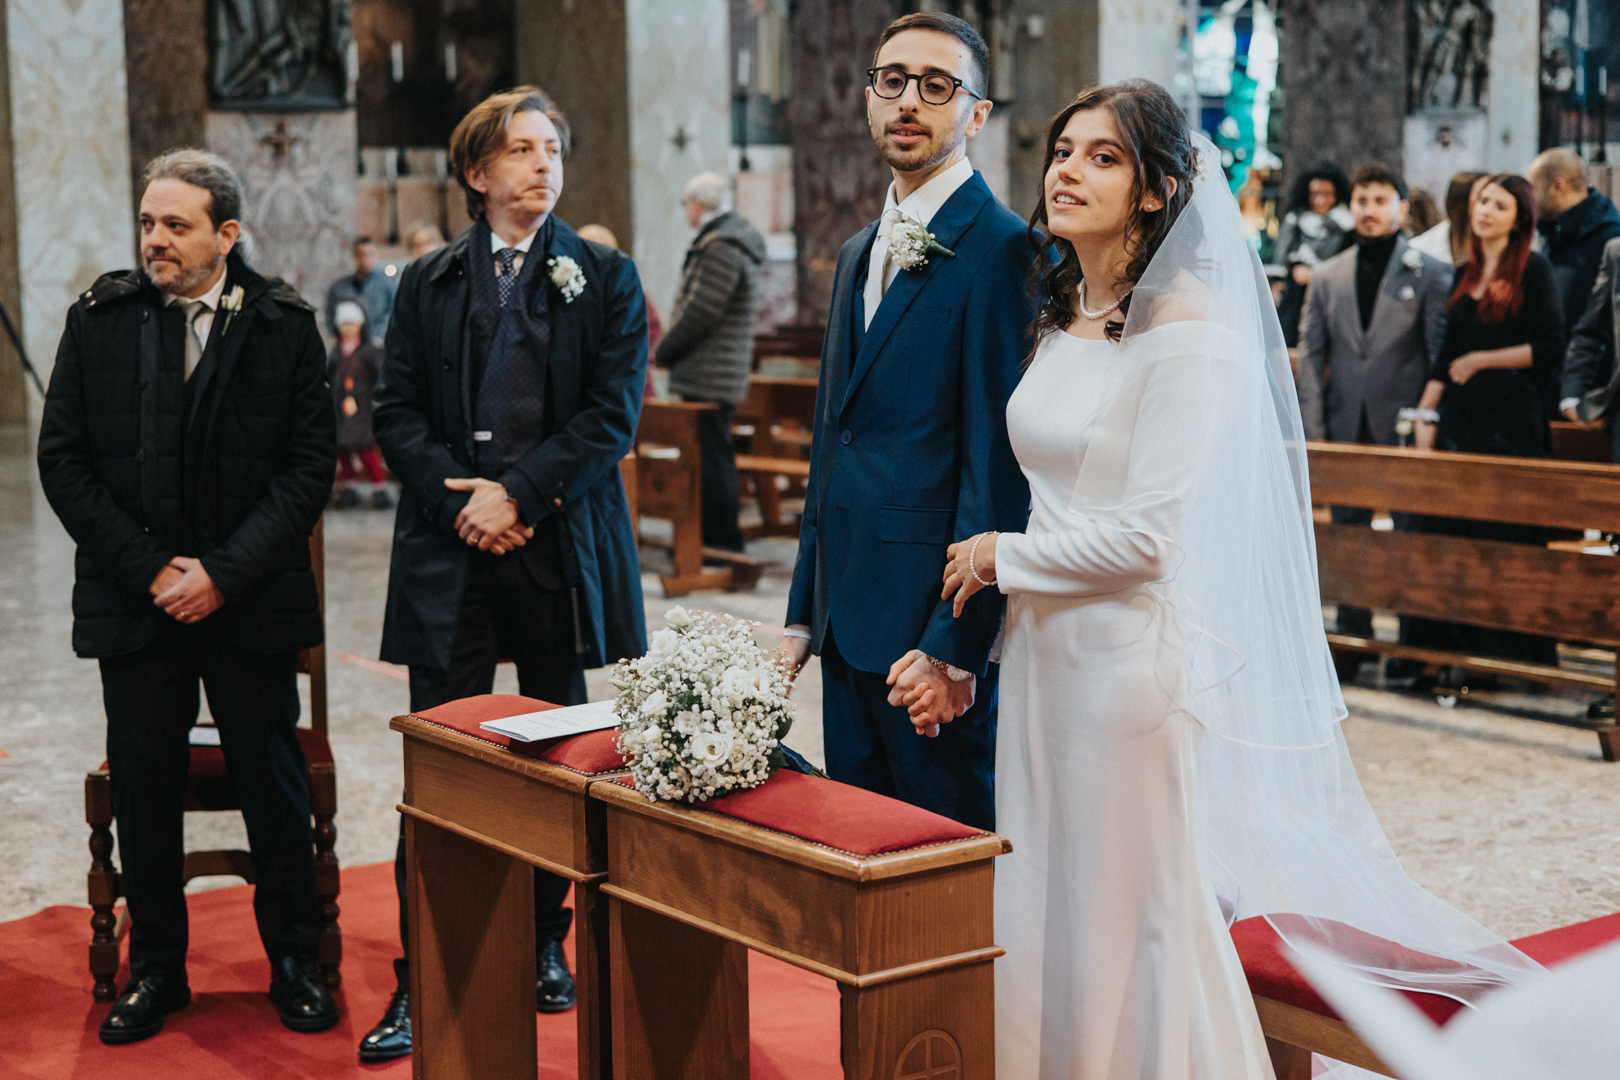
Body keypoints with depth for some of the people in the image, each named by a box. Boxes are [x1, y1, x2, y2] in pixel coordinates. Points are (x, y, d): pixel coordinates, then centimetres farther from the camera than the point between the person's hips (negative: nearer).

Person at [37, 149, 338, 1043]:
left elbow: (307, 468, -4)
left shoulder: (284, 328, -1)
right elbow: (63, 461, 0)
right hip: (135, 600, 1)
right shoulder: (98, 321, 3)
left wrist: (222, 573, -13)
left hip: (250, 600, -1)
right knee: (143, 789, 7)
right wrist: (150, 569, -9)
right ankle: (155, 968, 22)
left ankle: (294, 961, 22)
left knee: (274, 786, 7)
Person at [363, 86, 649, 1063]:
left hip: (563, 543, 0)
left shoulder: (605, 278, 5)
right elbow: (398, 412, 6)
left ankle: (546, 945, 25)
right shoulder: (428, 284, 10)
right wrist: (461, 501, -10)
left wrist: (518, 491, -13)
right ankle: (421, 982, 3)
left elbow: (614, 413, -4)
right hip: (449, 548, 0)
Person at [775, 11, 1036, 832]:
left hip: (933, 628, -8)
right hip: (850, 623, 8)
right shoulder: (858, 255, 17)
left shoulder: (1001, 250, -11)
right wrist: (804, 611, 17)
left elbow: (997, 464, -16)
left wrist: (955, 646, -19)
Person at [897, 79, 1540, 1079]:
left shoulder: (1186, 325, -15)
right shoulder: (1060, 318, 9)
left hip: (1131, 651, -7)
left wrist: (1001, 557, -6)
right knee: (1043, 911, 15)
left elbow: (1144, 536, -19)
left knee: (1127, 913, 4)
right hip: (1041, 649, 7)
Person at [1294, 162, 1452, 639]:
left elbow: (1442, 353, -1)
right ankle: (1352, 639, 18)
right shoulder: (1326, 277, 11)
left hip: (1404, 427, -3)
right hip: (1347, 430, 3)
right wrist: (1313, 432, 0)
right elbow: (1311, 357, 8)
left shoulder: (1432, 273, 2)